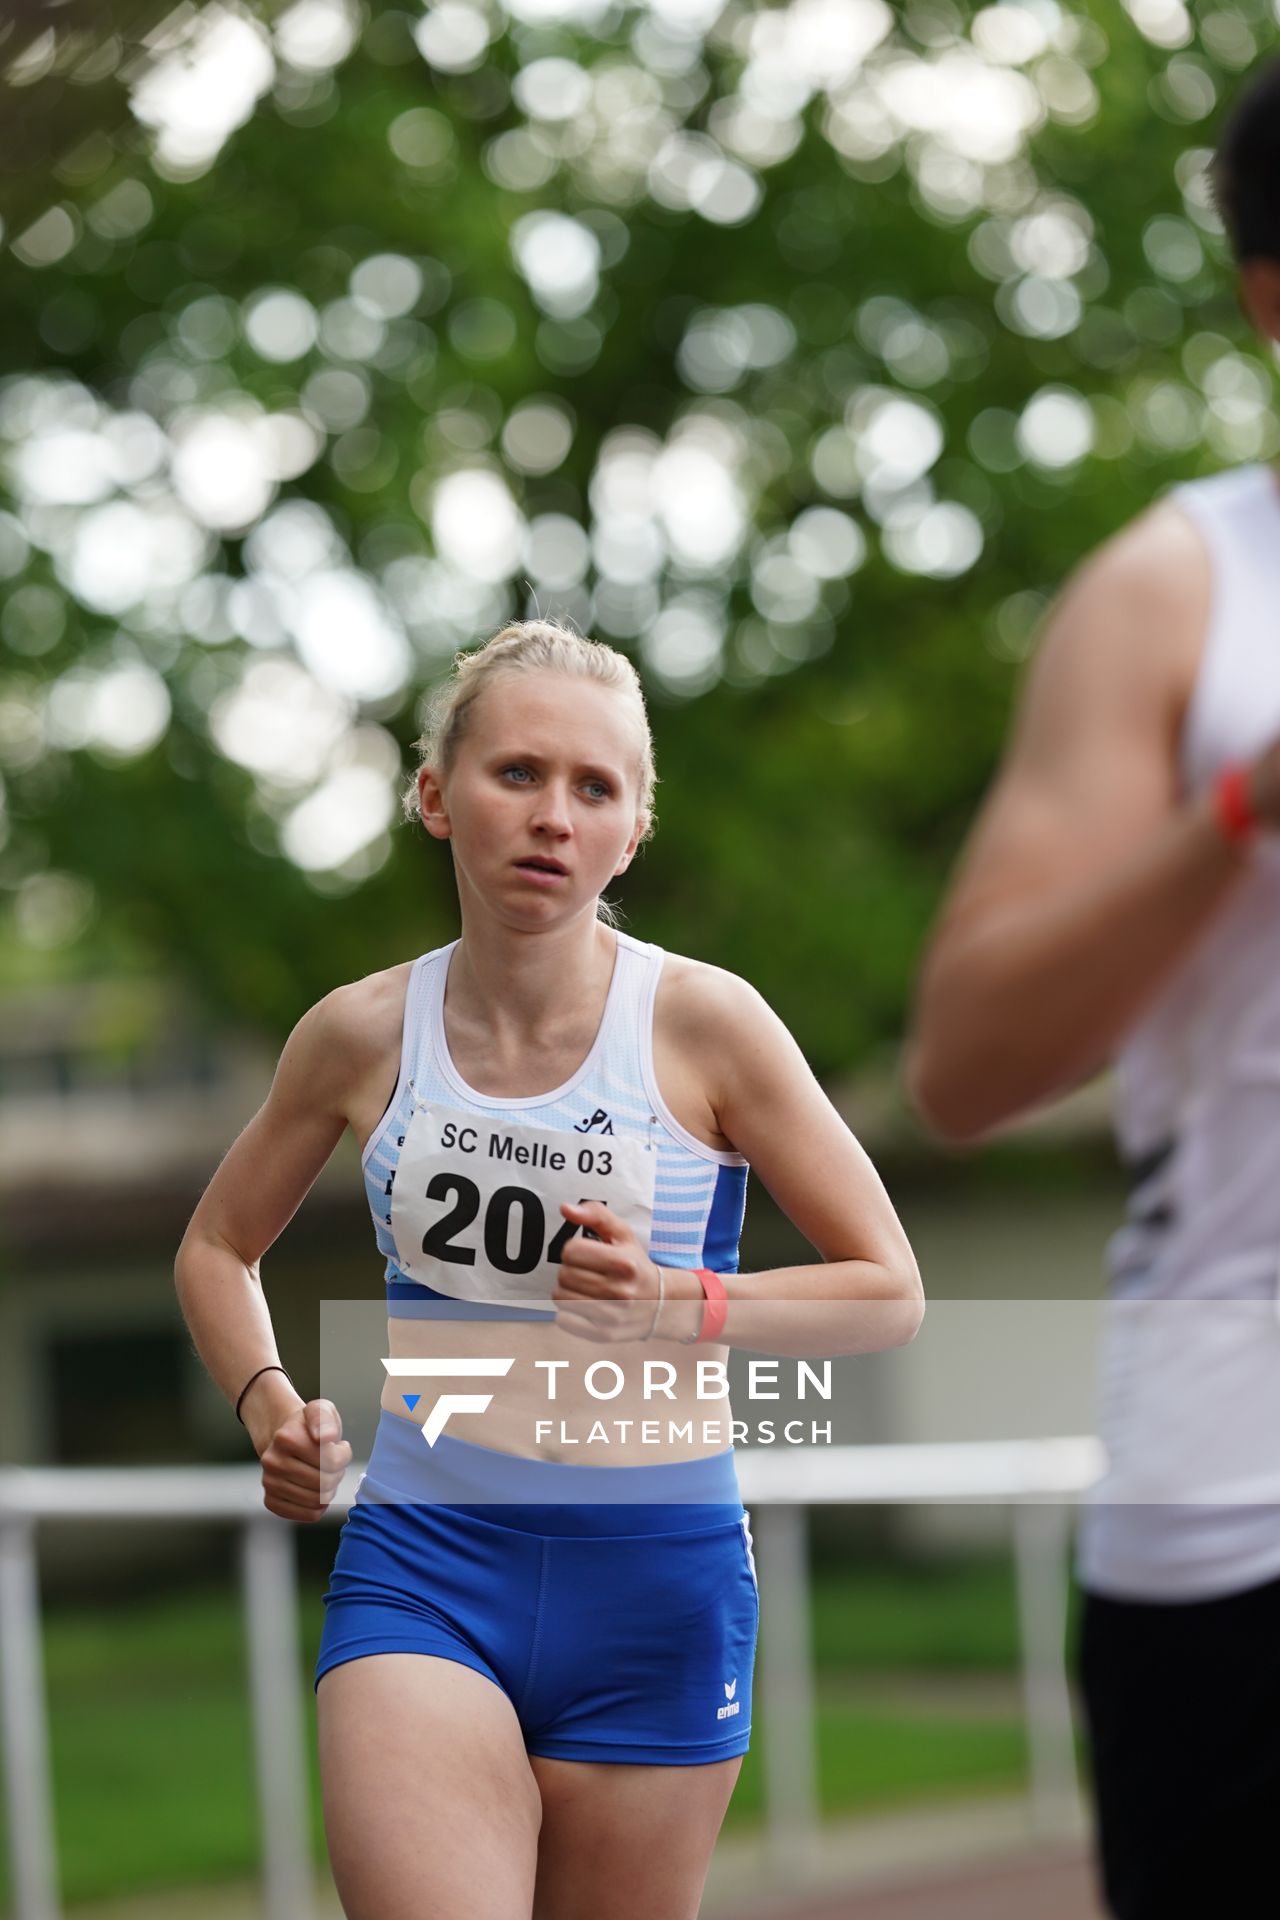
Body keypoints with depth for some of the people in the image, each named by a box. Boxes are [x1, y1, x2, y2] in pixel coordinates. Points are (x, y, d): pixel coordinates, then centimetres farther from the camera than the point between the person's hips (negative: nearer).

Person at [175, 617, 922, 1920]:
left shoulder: (702, 1022, -4)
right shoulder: (363, 1033, 3)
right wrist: (268, 1406, 2)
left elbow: (889, 1294, 1)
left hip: (653, 1576, 0)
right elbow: (216, 1247, 20)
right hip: (420, 1562, 1)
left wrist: (678, 1305, -14)